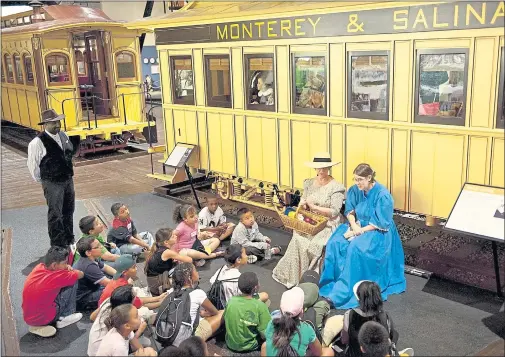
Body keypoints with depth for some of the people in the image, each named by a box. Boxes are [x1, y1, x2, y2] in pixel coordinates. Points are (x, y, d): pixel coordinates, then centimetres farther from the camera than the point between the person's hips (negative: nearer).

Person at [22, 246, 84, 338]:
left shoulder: (39, 267, -4)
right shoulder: (57, 276, -23)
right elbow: (80, 274, -8)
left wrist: (66, 268, -4)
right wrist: (70, 270, 12)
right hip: (44, 318, -7)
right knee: (73, 282, -5)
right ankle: (64, 318, 7)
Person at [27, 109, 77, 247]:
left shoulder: (63, 136, 2)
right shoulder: (37, 143, -19)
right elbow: (32, 164, -10)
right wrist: (42, 180, 1)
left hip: (68, 179, 7)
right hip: (52, 184, -7)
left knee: (69, 211, 18)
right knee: (55, 214, 2)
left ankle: (69, 240, 35)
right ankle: (58, 245, 15)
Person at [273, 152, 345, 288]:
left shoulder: (336, 187, -9)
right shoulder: (309, 183, 8)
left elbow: (334, 211, -14)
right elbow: (303, 201, 12)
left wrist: (314, 207, -20)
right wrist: (302, 205, -11)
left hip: (328, 224, -4)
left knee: (314, 244, -27)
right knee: (298, 240, -21)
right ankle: (294, 277, -7)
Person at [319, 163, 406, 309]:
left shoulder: (382, 195, -20)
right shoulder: (355, 190, -3)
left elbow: (381, 223, -19)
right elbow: (350, 210, 6)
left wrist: (360, 231, -20)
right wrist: (354, 226, -14)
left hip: (378, 232, -6)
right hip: (358, 225, 6)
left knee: (355, 248, -33)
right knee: (336, 243, -21)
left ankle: (345, 291, -26)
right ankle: (332, 282, -14)